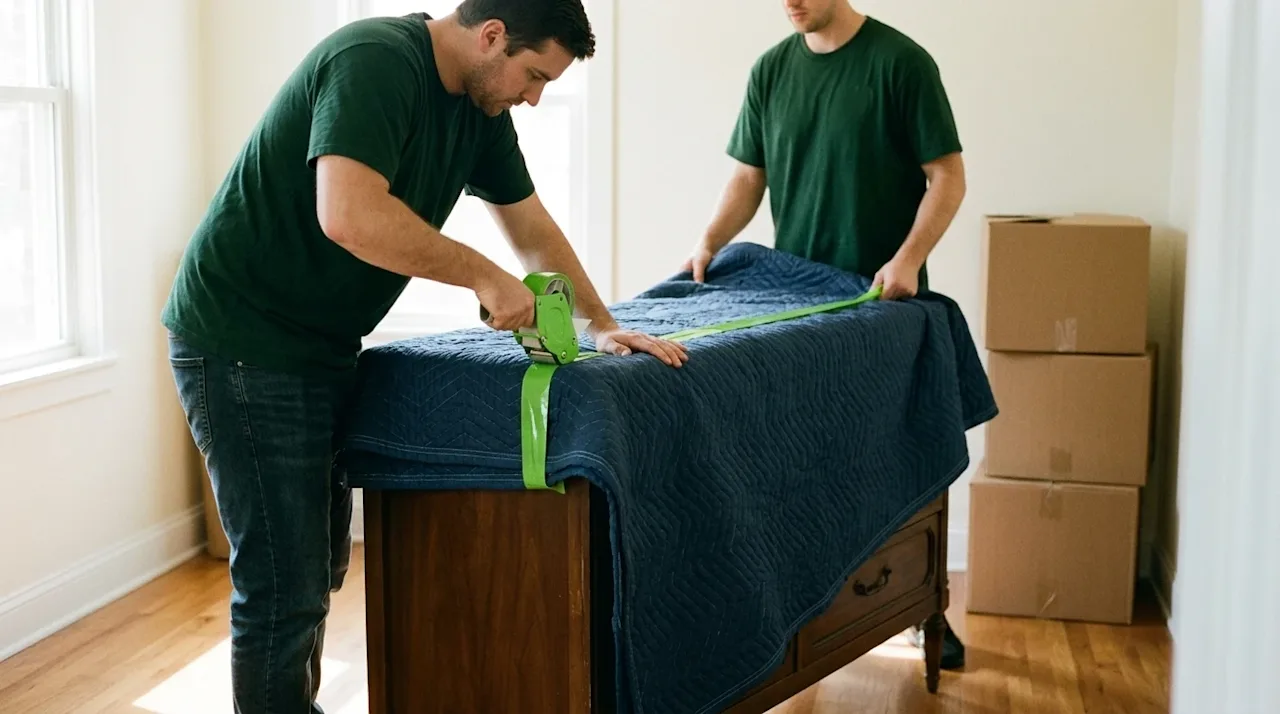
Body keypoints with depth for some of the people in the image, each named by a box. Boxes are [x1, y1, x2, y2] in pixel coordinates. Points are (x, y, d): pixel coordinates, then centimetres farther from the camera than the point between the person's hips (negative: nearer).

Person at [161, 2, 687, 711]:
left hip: (321, 348, 10)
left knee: (320, 564, 18)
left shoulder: (479, 103, 8)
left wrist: (603, 325, 13)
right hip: (241, 347, -10)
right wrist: (482, 275, -25)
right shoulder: (376, 61, -21)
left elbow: (531, 226, 18)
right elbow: (348, 214, -35)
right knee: (283, 587, -7)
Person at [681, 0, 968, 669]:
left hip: (883, 300, -3)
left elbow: (947, 174, -7)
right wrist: (710, 242, -3)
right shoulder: (771, 69, 8)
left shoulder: (900, 61, -6)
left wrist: (909, 257, -19)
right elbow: (749, 176, 13)